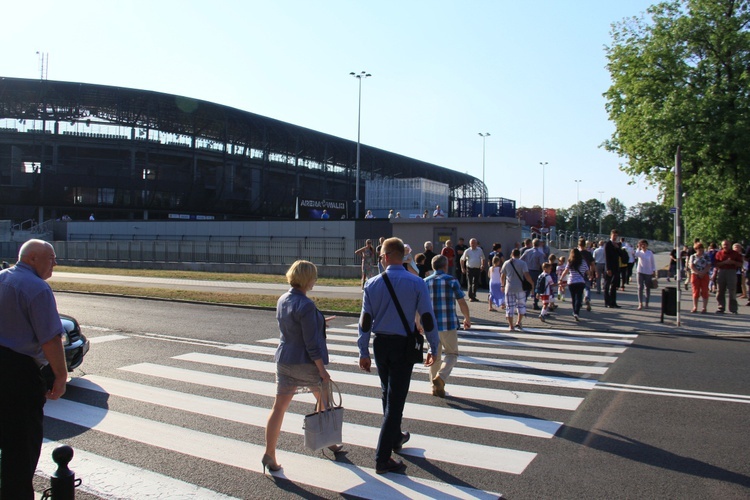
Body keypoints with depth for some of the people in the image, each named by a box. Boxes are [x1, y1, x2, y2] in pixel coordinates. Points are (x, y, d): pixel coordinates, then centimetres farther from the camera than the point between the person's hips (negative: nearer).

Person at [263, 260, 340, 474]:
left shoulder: (282, 300, 2)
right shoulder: (306, 305, -22)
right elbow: (311, 342, -21)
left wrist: (318, 322, 25)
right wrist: (322, 370, -15)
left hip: (284, 360, 6)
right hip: (306, 363, -6)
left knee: (279, 407, 7)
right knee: (324, 401, 18)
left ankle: (269, 454, 5)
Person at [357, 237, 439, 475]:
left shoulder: (372, 284, -3)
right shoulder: (416, 283, -10)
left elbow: (365, 320, -1)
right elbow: (427, 319, -9)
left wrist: (364, 352, 7)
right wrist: (434, 348, 3)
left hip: (380, 344, 3)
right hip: (403, 345, -3)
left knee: (388, 394, 23)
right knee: (395, 399, 1)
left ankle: (395, 437, 43)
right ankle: (382, 459, 3)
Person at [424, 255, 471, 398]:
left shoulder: (425, 282, 4)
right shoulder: (452, 281, -5)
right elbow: (462, 303, -3)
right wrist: (468, 319, 12)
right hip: (449, 325, -3)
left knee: (435, 355, 15)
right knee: (452, 353, 11)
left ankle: (435, 387, 19)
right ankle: (441, 377, -12)